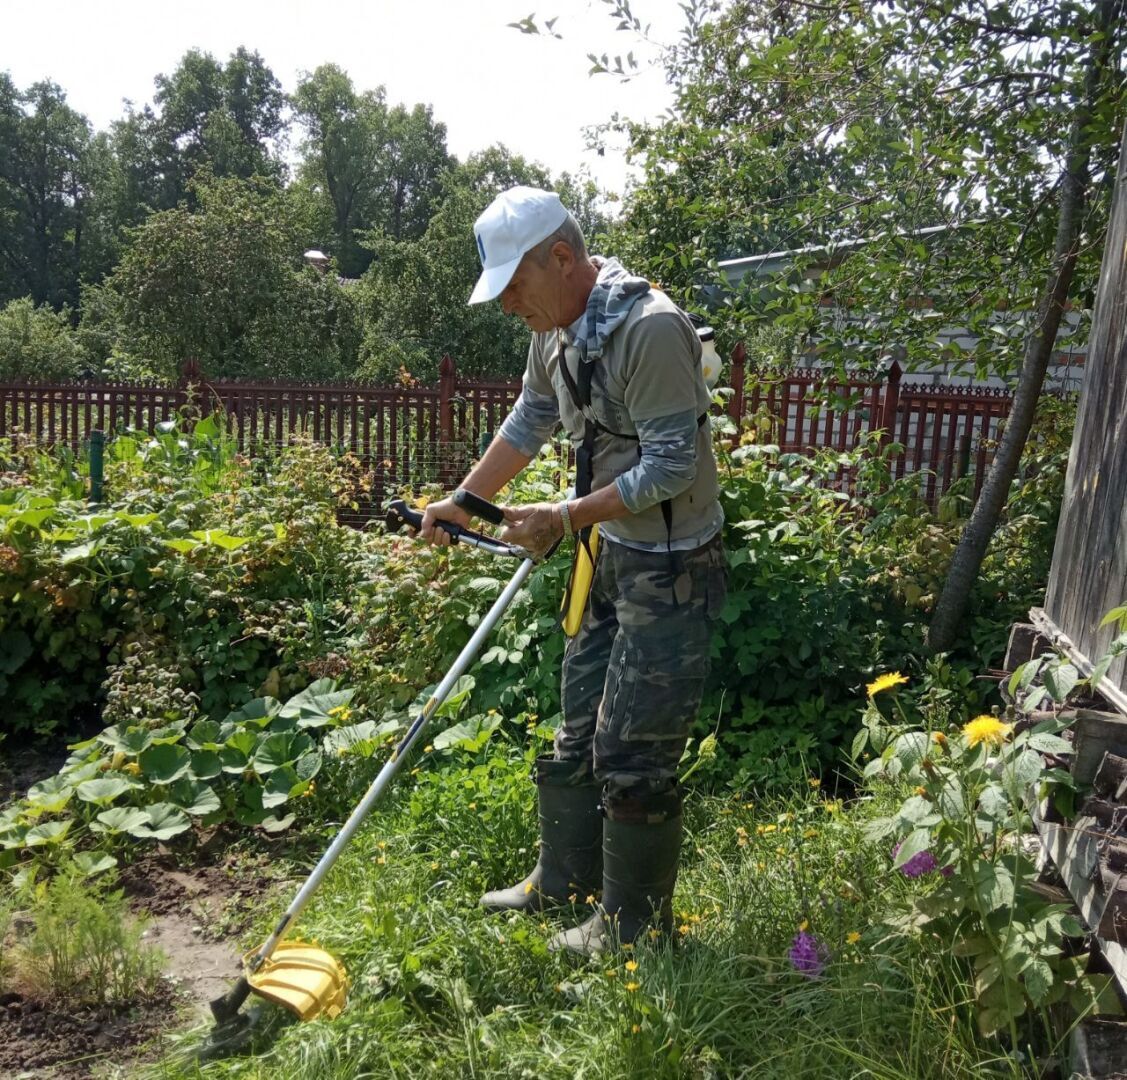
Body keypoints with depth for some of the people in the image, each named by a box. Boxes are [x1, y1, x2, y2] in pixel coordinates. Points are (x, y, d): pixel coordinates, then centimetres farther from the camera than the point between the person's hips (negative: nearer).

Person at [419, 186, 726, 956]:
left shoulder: (651, 327, -24)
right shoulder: (557, 324, 6)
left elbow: (672, 465, -25)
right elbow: (532, 421, 20)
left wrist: (567, 518, -22)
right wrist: (465, 500, 19)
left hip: (669, 571, -9)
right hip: (610, 556, 9)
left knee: (634, 755, -1)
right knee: (579, 734, 19)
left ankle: (636, 926, 20)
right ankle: (565, 884, 38)